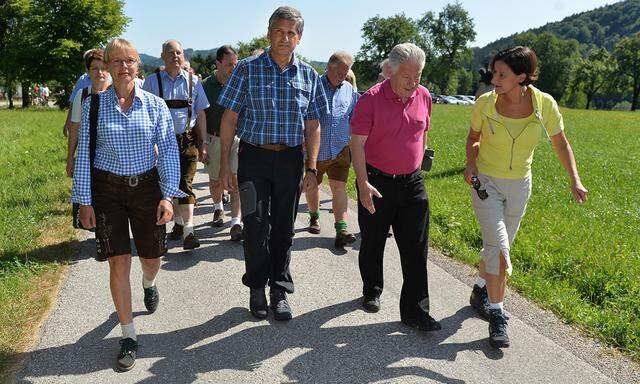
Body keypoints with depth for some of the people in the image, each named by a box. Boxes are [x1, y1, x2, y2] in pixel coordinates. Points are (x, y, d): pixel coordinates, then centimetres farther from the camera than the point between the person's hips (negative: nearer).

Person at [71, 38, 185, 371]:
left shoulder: (155, 105, -2)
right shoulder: (93, 105, -2)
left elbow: (169, 151, -3)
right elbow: (84, 154, 0)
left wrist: (167, 195, -11)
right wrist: (84, 201, -2)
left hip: (147, 185, 1)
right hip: (107, 188, -1)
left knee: (151, 258, 13)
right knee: (119, 263, -2)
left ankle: (148, 283, 52)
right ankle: (128, 335, 12)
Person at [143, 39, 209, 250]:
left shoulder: (193, 81, 5)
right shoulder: (152, 82, 1)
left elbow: (201, 114, 8)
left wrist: (203, 144, 6)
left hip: (188, 140, -1)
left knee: (185, 183, -9)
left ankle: (188, 230, -13)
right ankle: (178, 223, 30)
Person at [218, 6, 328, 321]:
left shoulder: (308, 76, 6)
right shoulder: (247, 70, -1)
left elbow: (313, 126, 9)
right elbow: (229, 118, -1)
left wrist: (311, 168, 3)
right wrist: (225, 164, -6)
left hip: (290, 159, 2)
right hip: (254, 157, -2)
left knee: (283, 228, 9)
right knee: (256, 226, -2)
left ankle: (280, 291, 23)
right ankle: (257, 288, 19)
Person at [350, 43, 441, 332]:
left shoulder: (423, 97, 3)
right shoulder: (371, 99, -13)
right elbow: (357, 143, -14)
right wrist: (363, 182, -22)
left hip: (412, 183, 4)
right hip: (376, 182, -3)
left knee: (415, 248, 1)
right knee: (373, 243, 13)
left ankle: (415, 310, 9)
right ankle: (372, 291, 35)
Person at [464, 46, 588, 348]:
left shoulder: (545, 104, -14)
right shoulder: (485, 103, -15)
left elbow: (561, 144, 0)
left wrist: (575, 180, -8)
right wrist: (471, 162, -14)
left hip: (519, 186, 2)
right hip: (486, 184, -2)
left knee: (497, 246, 16)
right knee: (499, 248, -15)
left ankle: (480, 291, 42)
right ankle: (497, 316, -3)